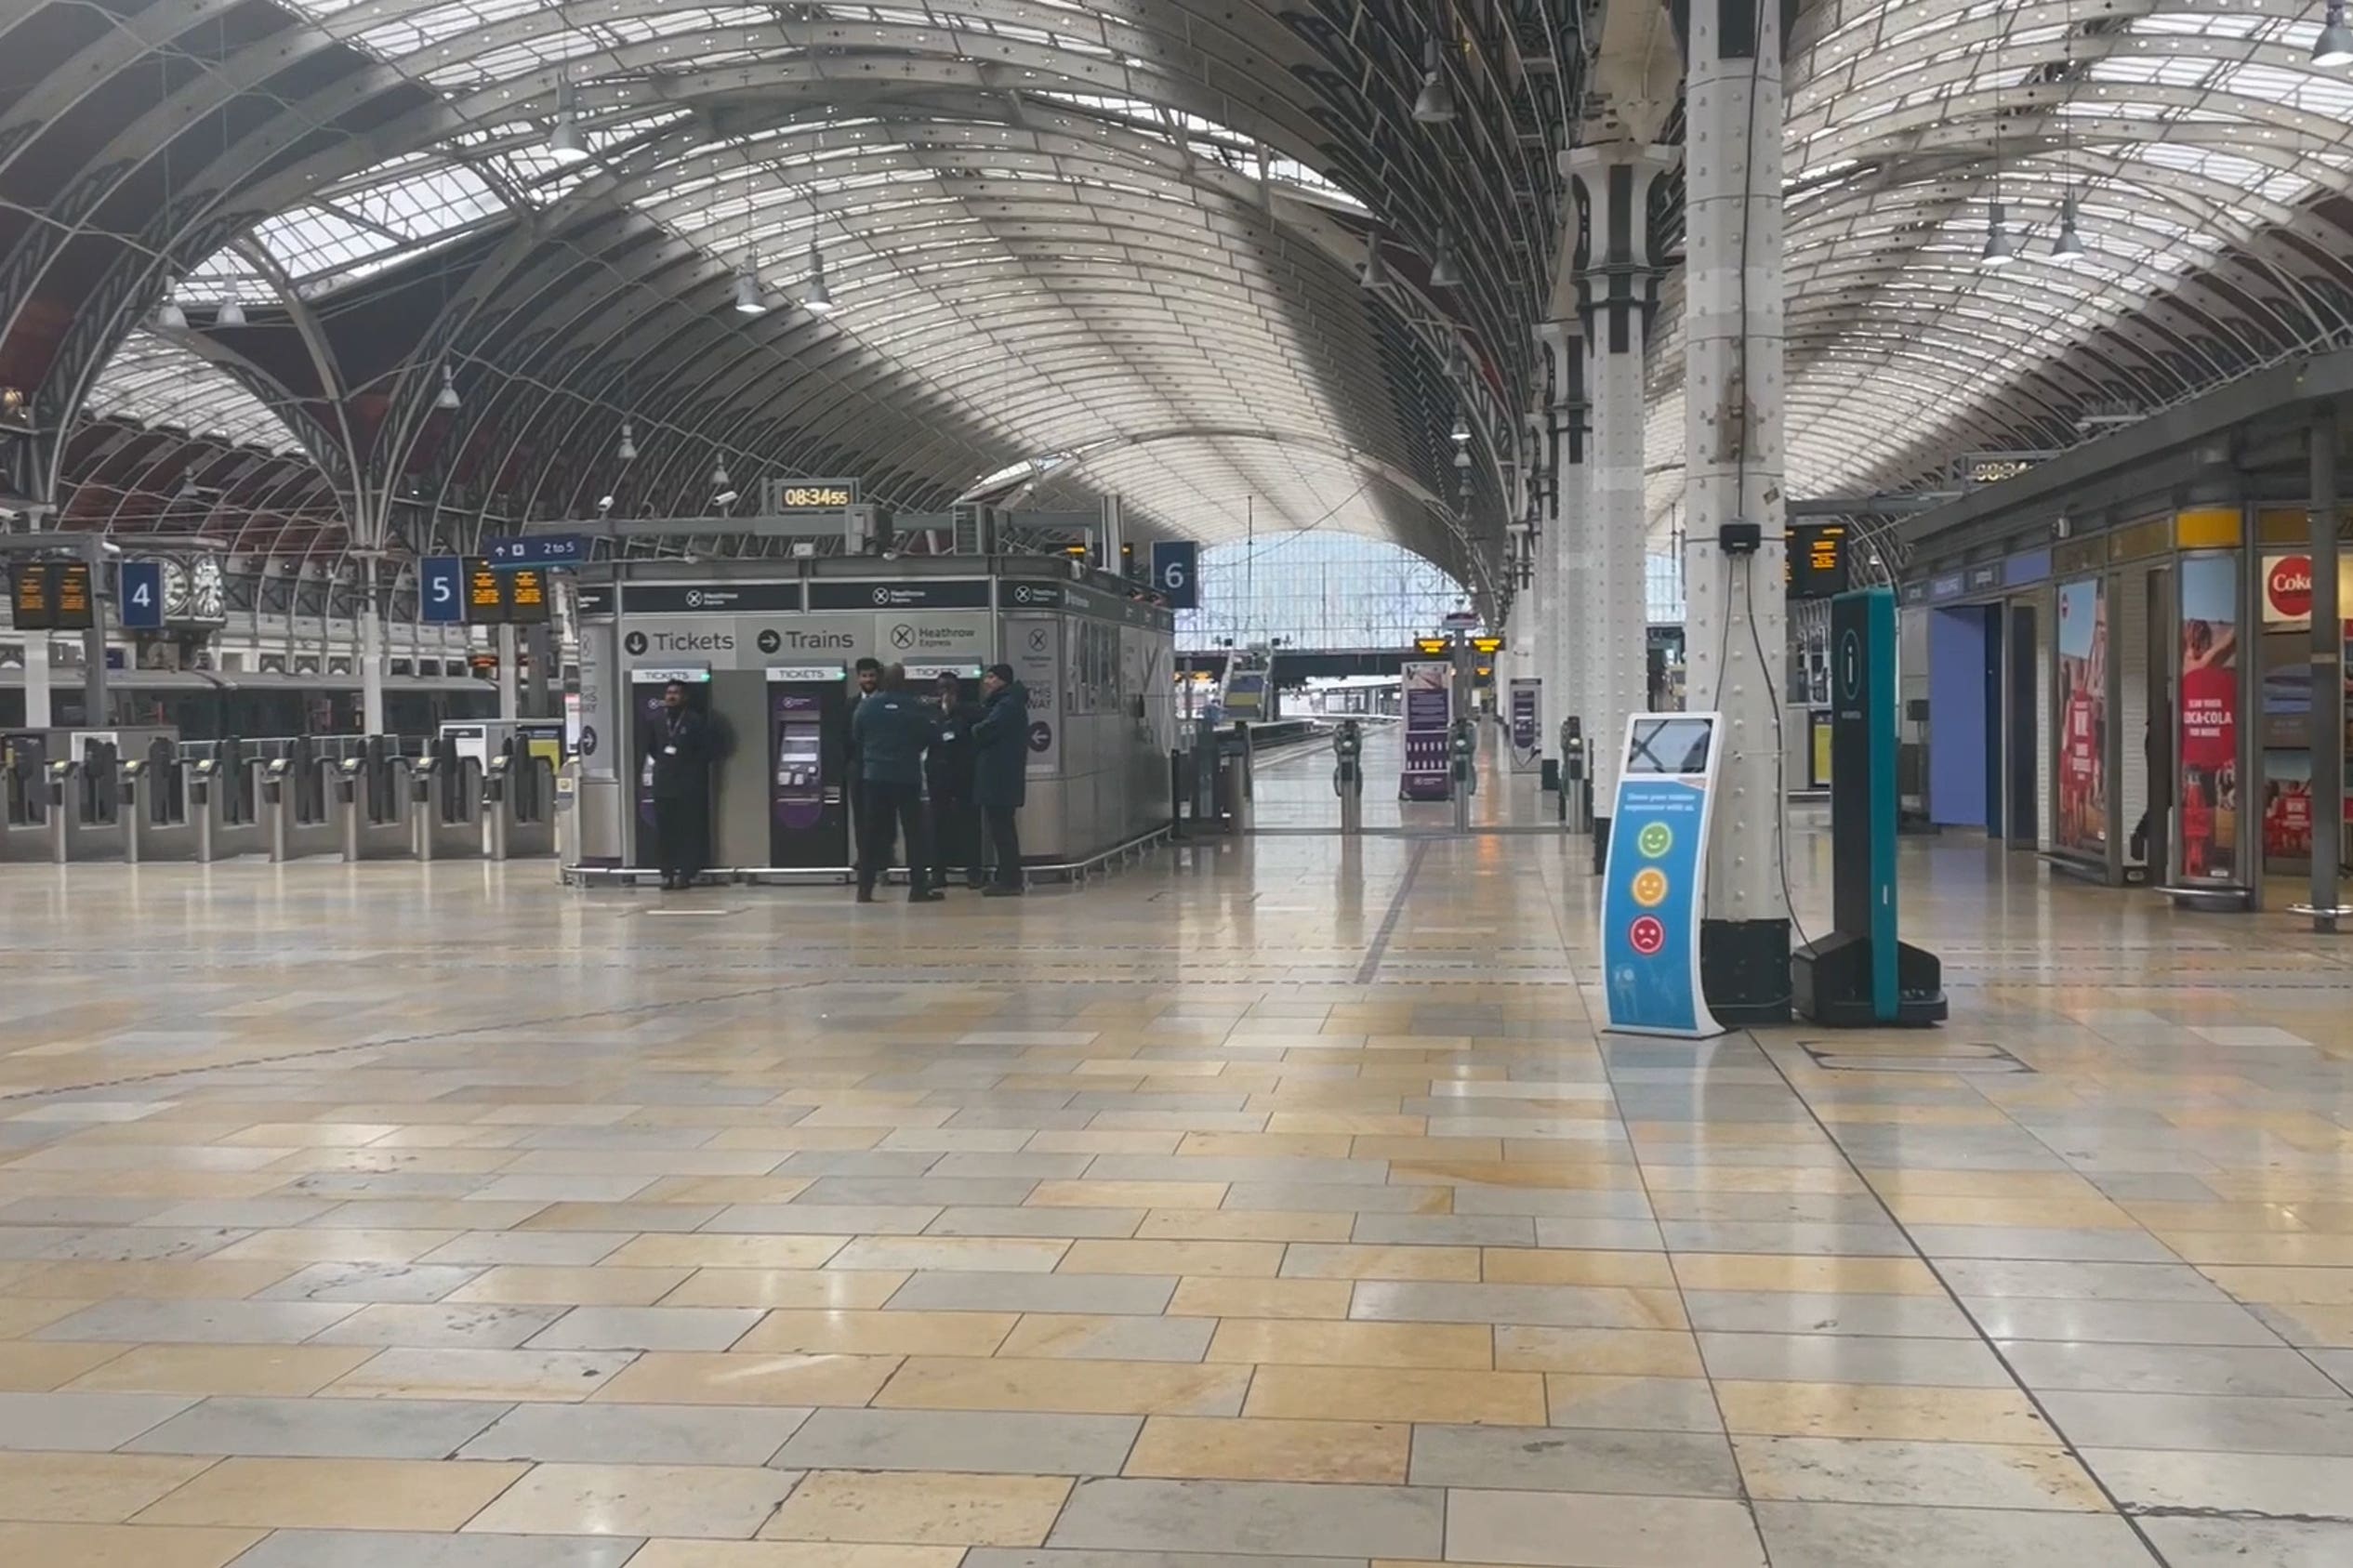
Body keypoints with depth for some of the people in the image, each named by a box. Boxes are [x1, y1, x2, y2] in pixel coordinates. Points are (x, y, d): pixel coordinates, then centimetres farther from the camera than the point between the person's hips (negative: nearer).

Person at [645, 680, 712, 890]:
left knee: (689, 830, 0)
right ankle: (667, 873, 8)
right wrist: (662, 760, 7)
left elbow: (705, 751, -4)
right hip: (663, 782, 3)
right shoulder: (656, 720, 8)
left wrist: (687, 764, -8)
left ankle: (686, 873, 5)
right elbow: (650, 747, 19)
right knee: (663, 830, 2)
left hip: (688, 784, -3)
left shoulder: (696, 721, -3)